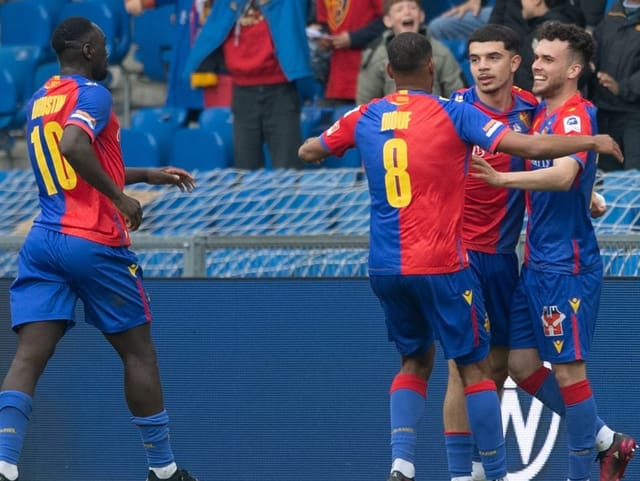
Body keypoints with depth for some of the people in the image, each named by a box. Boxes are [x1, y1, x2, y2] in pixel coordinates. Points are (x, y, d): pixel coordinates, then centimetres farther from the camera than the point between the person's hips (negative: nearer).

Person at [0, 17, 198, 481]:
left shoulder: (38, 102, 18)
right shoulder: (91, 93, -7)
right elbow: (74, 147, -27)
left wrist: (148, 175, 35)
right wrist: (120, 197, -19)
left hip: (43, 240, 6)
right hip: (96, 243, -6)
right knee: (139, 352, 10)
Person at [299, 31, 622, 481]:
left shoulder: (365, 118, 4)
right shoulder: (453, 113, -8)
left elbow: (309, 151, 19)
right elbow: (532, 146, -14)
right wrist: (593, 142, -1)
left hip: (385, 266, 5)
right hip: (441, 266, -5)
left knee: (415, 361, 19)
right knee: (475, 367, 6)